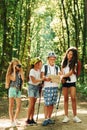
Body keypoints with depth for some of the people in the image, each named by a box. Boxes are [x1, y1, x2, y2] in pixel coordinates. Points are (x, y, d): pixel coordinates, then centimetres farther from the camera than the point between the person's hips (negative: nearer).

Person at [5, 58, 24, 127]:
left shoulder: (20, 72, 9)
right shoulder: (10, 73, 2)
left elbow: (23, 79, -8)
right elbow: (13, 79, -16)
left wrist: (21, 70, -6)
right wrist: (14, 70, -11)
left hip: (18, 90, 3)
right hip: (12, 89, -3)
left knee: (19, 106, 0)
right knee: (11, 106, -2)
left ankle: (15, 119, 16)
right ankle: (12, 121, 2)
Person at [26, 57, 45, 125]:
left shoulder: (39, 70, 8)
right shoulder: (32, 71, -13)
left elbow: (40, 78, 4)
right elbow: (34, 81, -21)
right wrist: (42, 79, -24)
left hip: (37, 87, 7)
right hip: (32, 87, -7)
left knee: (34, 104, 6)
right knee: (31, 104, -11)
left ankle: (32, 119, 8)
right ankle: (28, 119, -9)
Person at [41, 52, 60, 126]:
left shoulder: (57, 68, 14)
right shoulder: (44, 67, 6)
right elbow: (42, 76, -2)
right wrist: (46, 78, -22)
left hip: (55, 87, 3)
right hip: (47, 87, -3)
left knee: (52, 103, 5)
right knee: (47, 103, -7)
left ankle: (49, 118, 13)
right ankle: (46, 119, -2)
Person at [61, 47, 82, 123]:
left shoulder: (74, 63, -1)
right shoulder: (64, 62, 8)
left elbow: (71, 72, -10)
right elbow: (62, 71, 7)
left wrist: (63, 76, -18)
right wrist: (62, 78, -12)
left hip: (72, 82, -2)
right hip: (65, 82, 2)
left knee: (73, 98, -10)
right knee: (66, 99, 1)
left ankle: (75, 116, -6)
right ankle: (66, 116, 2)